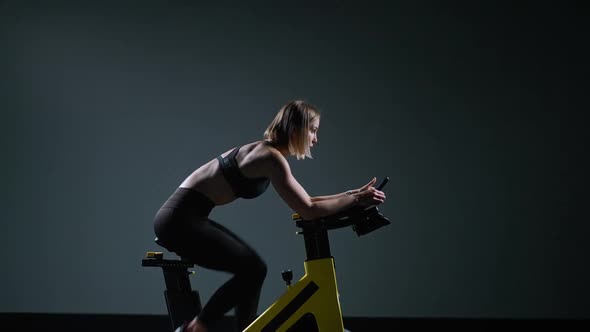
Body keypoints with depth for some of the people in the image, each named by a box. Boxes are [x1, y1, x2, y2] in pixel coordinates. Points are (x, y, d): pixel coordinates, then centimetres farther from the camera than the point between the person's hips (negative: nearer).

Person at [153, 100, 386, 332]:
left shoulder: (265, 151, 14)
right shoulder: (272, 158, -15)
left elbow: (304, 202, 18)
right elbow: (307, 211, -18)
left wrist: (353, 194, 13)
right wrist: (357, 200, -10)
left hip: (184, 217, 10)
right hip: (181, 219, -10)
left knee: (251, 269, 12)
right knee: (253, 269, -9)